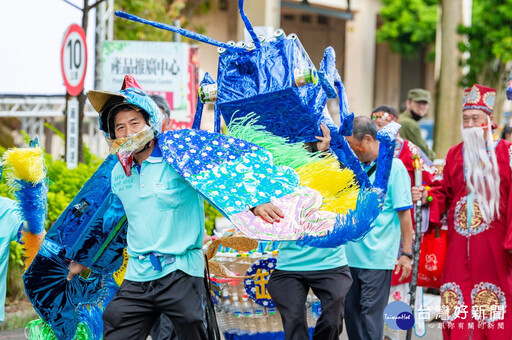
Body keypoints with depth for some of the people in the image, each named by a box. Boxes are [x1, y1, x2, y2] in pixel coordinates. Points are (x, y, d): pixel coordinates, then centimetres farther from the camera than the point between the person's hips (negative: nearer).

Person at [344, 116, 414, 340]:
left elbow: (404, 214, -9)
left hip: (376, 258, -6)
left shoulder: (394, 167, -7)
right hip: (350, 255, 7)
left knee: (371, 313, -4)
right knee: (351, 310, 10)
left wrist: (406, 254, -11)